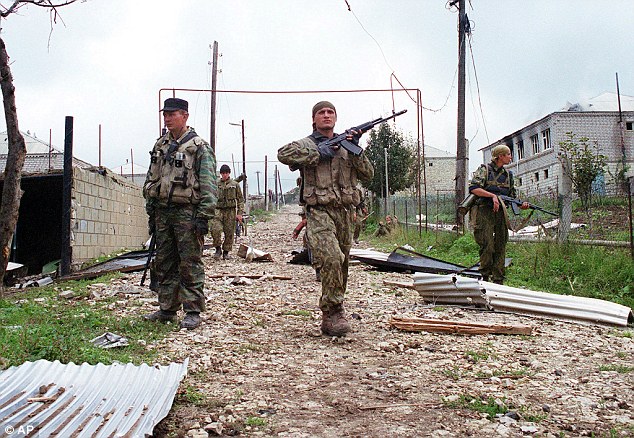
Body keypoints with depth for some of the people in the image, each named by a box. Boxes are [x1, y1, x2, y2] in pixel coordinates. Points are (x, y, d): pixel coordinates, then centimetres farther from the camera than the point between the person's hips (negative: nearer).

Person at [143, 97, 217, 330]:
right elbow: (150, 181, 20)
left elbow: (208, 186, -10)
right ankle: (167, 309, 21)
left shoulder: (199, 147, -5)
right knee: (164, 264, 11)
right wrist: (151, 213, 16)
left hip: (187, 213, -7)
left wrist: (203, 217, -17)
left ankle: (193, 311, 3)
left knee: (190, 264, -4)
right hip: (163, 212, 7)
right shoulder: (160, 146, 15)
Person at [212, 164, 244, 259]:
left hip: (231, 212, 0)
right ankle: (218, 249, -2)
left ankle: (226, 252, 15)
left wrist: (240, 213, -1)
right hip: (218, 210, 0)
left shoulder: (235, 185, 8)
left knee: (229, 232, 1)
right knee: (215, 229, -19)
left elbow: (240, 199, 8)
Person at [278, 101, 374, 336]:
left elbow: (367, 173, 10)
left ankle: (330, 316, 23)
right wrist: (318, 153, -15)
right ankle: (333, 311, -17)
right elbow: (283, 154, -18)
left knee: (341, 264, 10)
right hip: (319, 212, -6)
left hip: (344, 213, 6)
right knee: (331, 258, -26)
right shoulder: (307, 144, 4)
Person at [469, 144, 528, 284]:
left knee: (500, 247, 3)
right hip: (484, 212, -6)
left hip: (500, 212, 6)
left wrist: (521, 205, 0)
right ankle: (485, 277, 4)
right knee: (487, 246, -10)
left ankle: (498, 280, 9)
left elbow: (512, 196, 20)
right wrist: (493, 195, -21)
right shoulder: (484, 169, -1)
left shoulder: (508, 174, 17)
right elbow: (473, 188, -14)